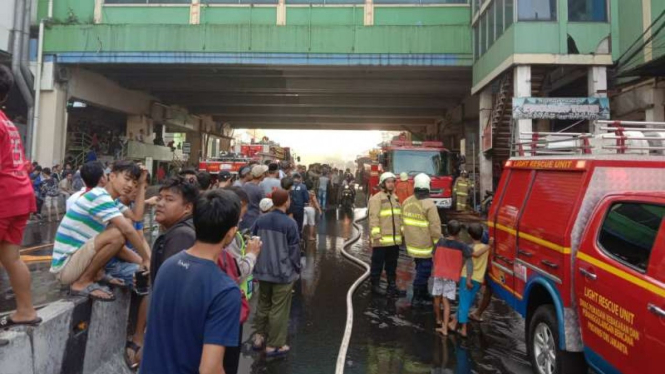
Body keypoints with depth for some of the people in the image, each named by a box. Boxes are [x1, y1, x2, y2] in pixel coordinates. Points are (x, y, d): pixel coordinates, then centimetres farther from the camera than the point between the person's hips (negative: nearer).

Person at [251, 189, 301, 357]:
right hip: (283, 273, -5)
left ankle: (259, 337, 33)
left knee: (263, 305, 22)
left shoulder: (260, 220, -1)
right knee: (279, 310, 7)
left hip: (263, 271, 5)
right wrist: (297, 270, 4)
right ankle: (274, 345, 17)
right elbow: (294, 250, -11)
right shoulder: (290, 223, -17)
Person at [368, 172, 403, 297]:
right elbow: (374, 218, -16)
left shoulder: (395, 198, 15)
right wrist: (377, 236, -21)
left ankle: (392, 286, 26)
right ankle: (375, 285, 18)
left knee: (392, 265, 16)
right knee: (378, 264, 5)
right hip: (382, 240, -7)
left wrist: (401, 233, 15)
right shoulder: (376, 198, -10)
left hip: (395, 239, 7)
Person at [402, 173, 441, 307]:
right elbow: (435, 227, -17)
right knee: (424, 271, 5)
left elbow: (404, 221, 11)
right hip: (425, 245, -7)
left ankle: (423, 294, 31)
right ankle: (417, 298, 11)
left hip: (412, 243, 7)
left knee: (421, 269, 20)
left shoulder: (407, 202, 2)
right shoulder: (429, 204, -18)